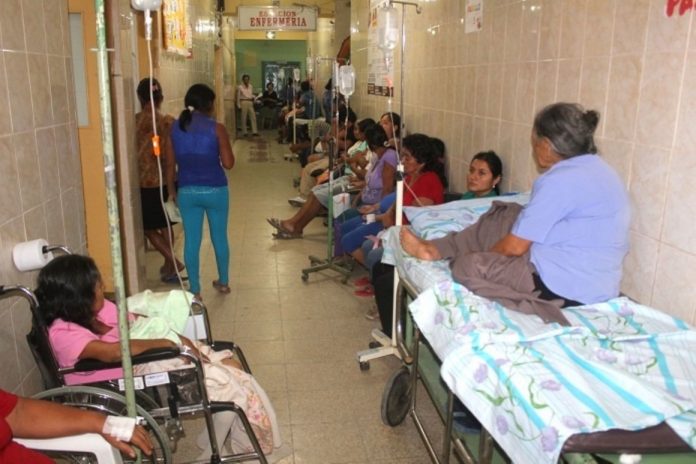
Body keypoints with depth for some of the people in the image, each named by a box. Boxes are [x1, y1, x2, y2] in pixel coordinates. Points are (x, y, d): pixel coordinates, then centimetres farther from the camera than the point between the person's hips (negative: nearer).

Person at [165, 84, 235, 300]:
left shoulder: (176, 127, 0)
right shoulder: (217, 128, -10)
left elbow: (170, 164, 4)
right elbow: (228, 163, -10)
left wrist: (172, 192, 13)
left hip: (187, 191, 2)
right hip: (215, 190, -2)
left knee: (191, 241, 9)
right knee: (219, 237, 15)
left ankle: (194, 290, 16)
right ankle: (223, 282, 30)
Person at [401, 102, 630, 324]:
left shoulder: (561, 180, -21)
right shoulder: (596, 167, 8)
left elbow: (515, 246, -15)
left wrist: (483, 256, 5)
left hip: (565, 287, -9)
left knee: (467, 265, -9)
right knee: (501, 221, 16)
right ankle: (433, 248, 22)